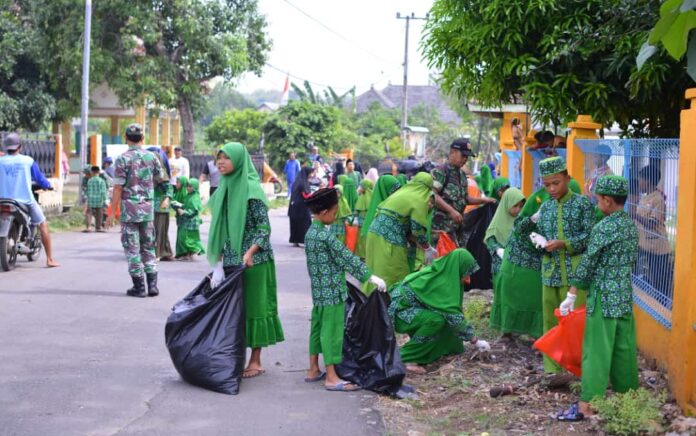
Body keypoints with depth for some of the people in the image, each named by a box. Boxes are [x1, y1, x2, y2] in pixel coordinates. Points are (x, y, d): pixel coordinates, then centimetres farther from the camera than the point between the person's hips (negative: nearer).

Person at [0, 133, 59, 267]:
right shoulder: (28, 161, -2)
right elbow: (39, 177, 6)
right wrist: (47, 185, 27)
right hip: (25, 200, -1)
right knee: (43, 226, 11)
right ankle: (50, 259, 8)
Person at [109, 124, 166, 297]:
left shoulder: (123, 159, -9)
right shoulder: (151, 157, 4)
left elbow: (118, 187, -11)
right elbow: (160, 179, 17)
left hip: (129, 207, -4)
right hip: (148, 207, 4)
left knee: (132, 248, 2)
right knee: (148, 247, 13)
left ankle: (139, 286, 2)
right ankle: (152, 284, 8)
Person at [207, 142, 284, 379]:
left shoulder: (251, 188, -12)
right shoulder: (225, 187, 9)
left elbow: (265, 227, -13)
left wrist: (250, 252, -26)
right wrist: (220, 261, 10)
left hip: (253, 260, -7)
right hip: (231, 260, 7)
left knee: (253, 305, 0)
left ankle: (256, 361, 8)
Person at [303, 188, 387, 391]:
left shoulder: (311, 233, 9)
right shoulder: (325, 235, -19)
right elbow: (347, 258, -18)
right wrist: (370, 277, -14)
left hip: (319, 291, 9)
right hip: (332, 292, -9)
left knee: (318, 328, 16)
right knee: (332, 332, -5)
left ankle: (313, 370, 25)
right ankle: (331, 378, -2)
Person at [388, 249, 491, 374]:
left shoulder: (441, 273, 1)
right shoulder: (442, 282, -25)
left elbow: (452, 310, 11)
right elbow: (454, 317, -25)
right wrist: (475, 341, -16)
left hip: (408, 305, 10)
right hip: (397, 308, -10)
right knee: (436, 320, -28)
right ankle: (406, 358, -18)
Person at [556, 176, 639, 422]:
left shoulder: (604, 228, -16)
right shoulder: (631, 225, 7)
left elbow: (588, 264, -13)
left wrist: (571, 295, -7)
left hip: (604, 297, -7)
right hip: (625, 297, 7)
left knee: (596, 351, -5)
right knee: (624, 349, 13)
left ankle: (587, 406, -3)